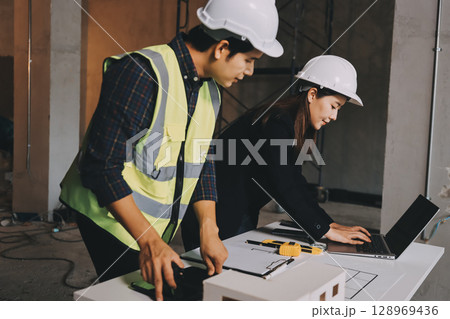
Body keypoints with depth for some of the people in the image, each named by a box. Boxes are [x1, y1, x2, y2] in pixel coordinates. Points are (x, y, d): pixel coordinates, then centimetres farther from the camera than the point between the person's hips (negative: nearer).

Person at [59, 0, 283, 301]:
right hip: (111, 215, -8)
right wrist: (148, 240, -30)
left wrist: (209, 231, -1)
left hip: (155, 227, 8)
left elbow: (201, 163, 9)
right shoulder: (142, 73, -24)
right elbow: (101, 168, -26)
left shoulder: (210, 92, 4)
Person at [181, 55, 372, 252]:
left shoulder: (298, 128, 7)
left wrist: (330, 224, -1)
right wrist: (326, 230, -21)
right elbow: (284, 187, -26)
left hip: (242, 215, 9)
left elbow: (296, 185, 5)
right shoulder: (277, 123, -22)